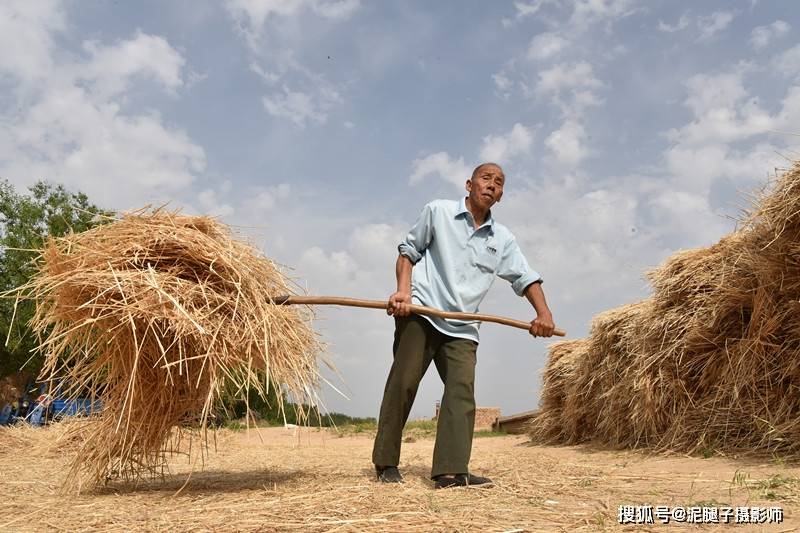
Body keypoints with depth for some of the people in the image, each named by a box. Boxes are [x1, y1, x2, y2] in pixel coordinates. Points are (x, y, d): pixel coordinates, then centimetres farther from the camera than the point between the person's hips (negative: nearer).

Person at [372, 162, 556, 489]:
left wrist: (543, 313, -7)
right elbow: (409, 250, 8)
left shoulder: (502, 239, 15)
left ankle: (451, 471, -9)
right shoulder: (438, 211, 5)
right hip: (419, 313, -3)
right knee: (402, 384, -6)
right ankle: (386, 462, 5)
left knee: (462, 391, -9)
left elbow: (525, 277, 11)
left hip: (462, 327, 4)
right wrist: (403, 290, -8)